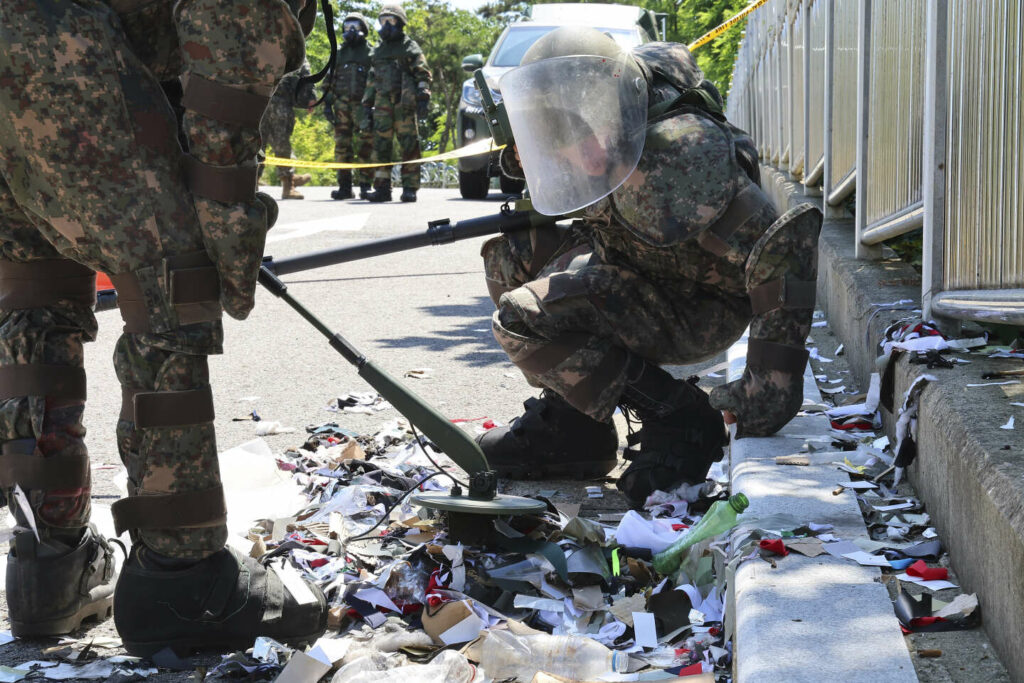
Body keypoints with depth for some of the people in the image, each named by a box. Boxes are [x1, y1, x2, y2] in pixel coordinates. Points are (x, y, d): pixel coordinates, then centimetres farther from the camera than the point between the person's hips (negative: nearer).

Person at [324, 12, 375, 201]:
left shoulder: (370, 53, 7)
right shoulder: (338, 54, 18)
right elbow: (330, 81, 18)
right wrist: (327, 104, 7)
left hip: (363, 106, -4)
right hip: (342, 106, 4)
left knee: (365, 146, -9)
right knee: (342, 146, 1)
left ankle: (365, 186, -7)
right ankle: (344, 187, 4)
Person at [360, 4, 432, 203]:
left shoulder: (410, 47, 7)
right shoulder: (378, 51, 23)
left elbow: (423, 75, 0)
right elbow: (371, 80, 25)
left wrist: (423, 100, -11)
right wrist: (367, 106, 17)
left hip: (405, 104, -5)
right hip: (382, 104, 5)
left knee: (409, 146, -7)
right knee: (381, 146, -1)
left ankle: (410, 188, -5)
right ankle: (382, 187, 2)